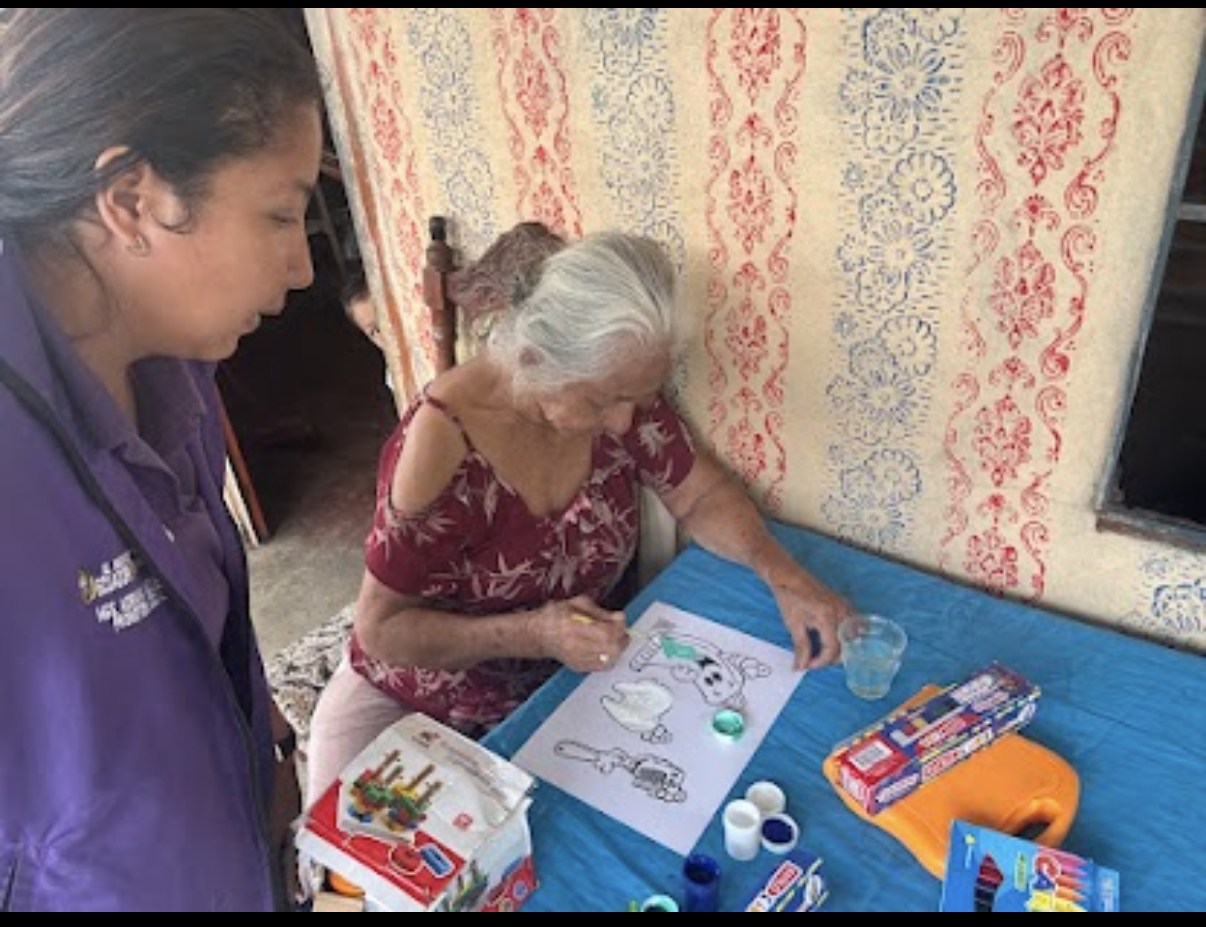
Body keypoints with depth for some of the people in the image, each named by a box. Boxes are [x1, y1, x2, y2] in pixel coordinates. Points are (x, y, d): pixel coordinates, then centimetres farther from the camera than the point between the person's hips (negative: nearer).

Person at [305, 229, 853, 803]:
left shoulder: (618, 391, -15)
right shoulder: (443, 443, -29)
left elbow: (700, 494, -2)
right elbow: (381, 628, -20)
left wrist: (781, 572, -20)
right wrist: (535, 633, -32)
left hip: (565, 684, 4)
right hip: (416, 698, -3)